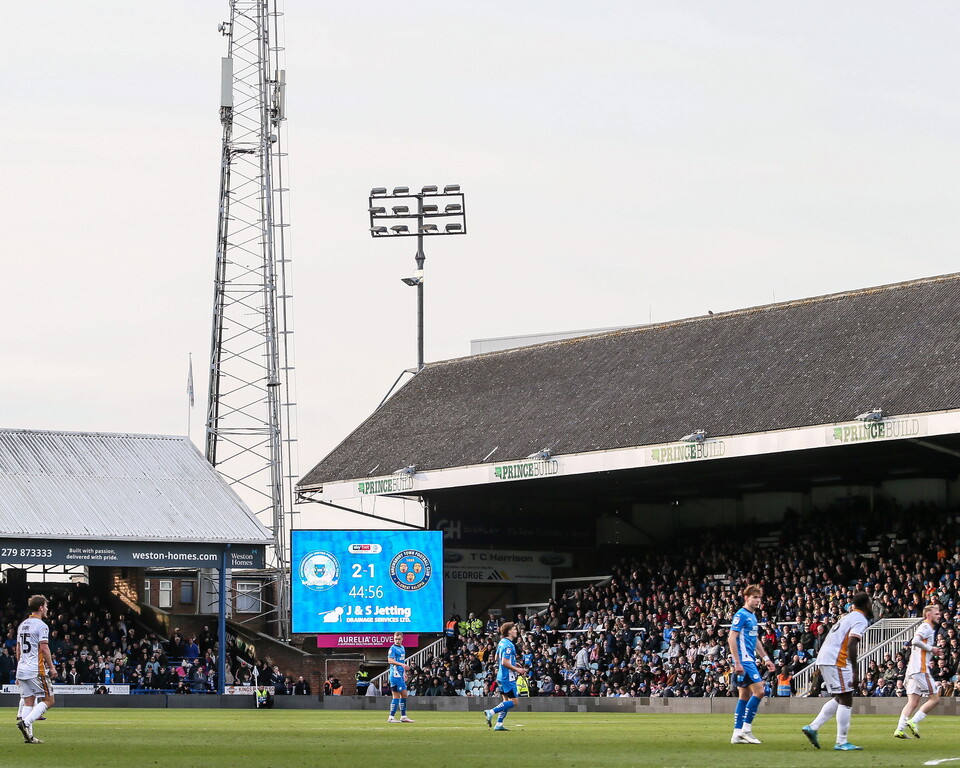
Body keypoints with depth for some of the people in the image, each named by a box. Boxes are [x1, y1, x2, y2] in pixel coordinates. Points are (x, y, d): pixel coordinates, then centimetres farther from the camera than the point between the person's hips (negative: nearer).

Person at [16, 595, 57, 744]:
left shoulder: (22, 625, 16)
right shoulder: (41, 626, -9)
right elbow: (44, 648, -15)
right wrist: (52, 667, -9)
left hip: (22, 669, 8)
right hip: (37, 669, -8)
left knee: (28, 702, 8)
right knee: (48, 701, -2)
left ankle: (29, 736, 0)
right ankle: (26, 722, -19)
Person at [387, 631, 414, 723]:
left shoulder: (402, 648, 17)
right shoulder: (393, 648, -9)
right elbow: (390, 660, -20)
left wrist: (404, 673, 24)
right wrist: (402, 664, -28)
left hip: (401, 675, 9)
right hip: (395, 675, -9)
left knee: (404, 695, 10)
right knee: (396, 696, -8)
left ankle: (403, 717, 17)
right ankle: (391, 717, -5)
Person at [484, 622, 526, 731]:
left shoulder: (501, 642, 12)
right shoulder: (508, 645, -18)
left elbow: (497, 658, 23)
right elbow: (504, 662, -23)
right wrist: (517, 669, -14)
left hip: (501, 676, 10)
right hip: (508, 677, -10)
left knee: (506, 701, 13)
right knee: (513, 701, -6)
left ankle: (499, 724, 10)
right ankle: (491, 712, -12)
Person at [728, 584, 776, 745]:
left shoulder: (753, 616, 17)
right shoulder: (741, 615, -11)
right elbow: (731, 639, -17)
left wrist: (766, 659, 24)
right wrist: (737, 662, -21)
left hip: (750, 661, 10)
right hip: (744, 660, -10)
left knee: (745, 696, 8)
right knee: (759, 691, -15)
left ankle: (737, 734, 10)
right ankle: (746, 729, -11)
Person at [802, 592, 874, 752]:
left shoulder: (848, 617, 22)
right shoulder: (861, 620, -7)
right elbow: (851, 646, -20)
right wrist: (855, 671, -22)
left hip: (824, 659, 9)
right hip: (836, 661, -9)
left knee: (840, 699, 18)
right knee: (846, 701, -3)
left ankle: (813, 727, 12)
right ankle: (841, 742, -3)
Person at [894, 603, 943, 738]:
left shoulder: (928, 628, 24)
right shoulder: (926, 627, -6)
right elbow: (915, 641, -22)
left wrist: (934, 652, 17)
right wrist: (931, 649, -12)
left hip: (912, 670, 10)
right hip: (920, 669, -10)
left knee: (913, 702, 4)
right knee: (935, 698, -6)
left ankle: (899, 729, -4)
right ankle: (913, 721, -10)